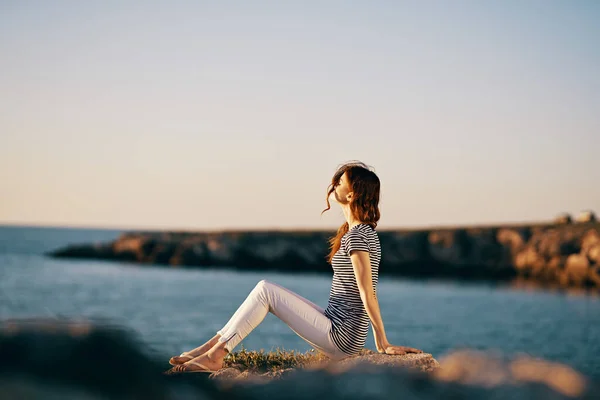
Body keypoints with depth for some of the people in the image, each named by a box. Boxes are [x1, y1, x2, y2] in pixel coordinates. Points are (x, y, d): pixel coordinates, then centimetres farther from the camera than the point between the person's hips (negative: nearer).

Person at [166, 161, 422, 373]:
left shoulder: (356, 236, -18)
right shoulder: (364, 231, 14)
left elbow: (367, 293, -20)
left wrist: (383, 344, -18)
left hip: (341, 339, -10)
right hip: (340, 331, 10)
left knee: (265, 290, -10)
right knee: (264, 290, 7)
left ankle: (215, 355, -8)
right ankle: (215, 346, 4)